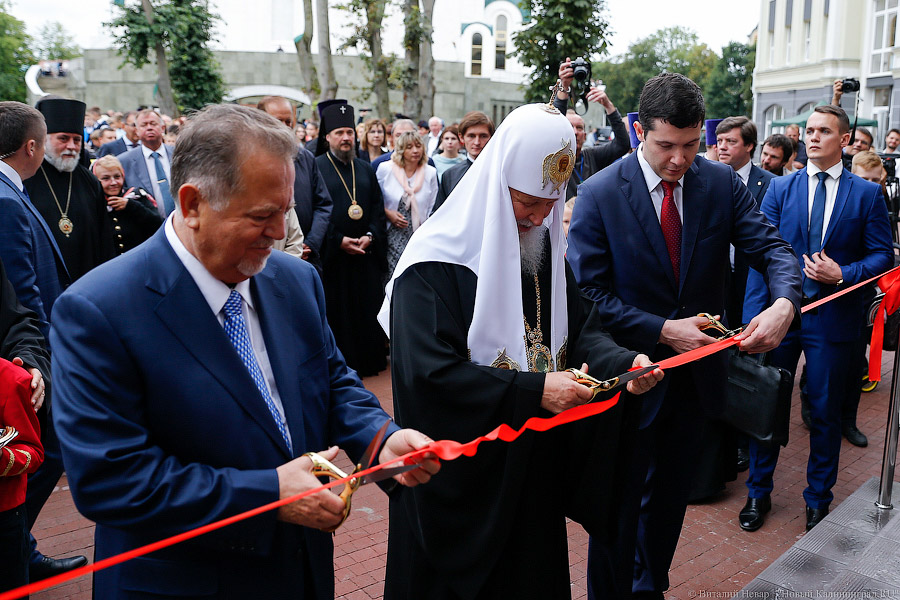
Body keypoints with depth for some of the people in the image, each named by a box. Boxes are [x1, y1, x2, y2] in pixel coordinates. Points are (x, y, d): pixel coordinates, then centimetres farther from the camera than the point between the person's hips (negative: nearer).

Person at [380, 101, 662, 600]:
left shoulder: (545, 244, 4)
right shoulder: (436, 260, -20)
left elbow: (580, 326, 6)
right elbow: (429, 374, -26)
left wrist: (623, 361, -15)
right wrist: (534, 390, -27)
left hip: (536, 463, 7)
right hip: (462, 474, -6)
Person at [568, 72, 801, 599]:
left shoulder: (722, 182, -4)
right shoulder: (600, 193, -14)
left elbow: (773, 248, -7)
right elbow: (589, 293, -15)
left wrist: (785, 303, -29)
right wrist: (662, 332, -23)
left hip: (697, 371, 4)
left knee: (671, 497, 23)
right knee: (621, 501, 12)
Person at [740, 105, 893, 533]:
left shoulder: (867, 193, 2)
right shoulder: (780, 188, 4)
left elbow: (882, 255, 2)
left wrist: (842, 274, -17)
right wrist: (753, 319, -10)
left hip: (833, 318, -1)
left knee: (825, 410, 9)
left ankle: (818, 498, 29)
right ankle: (759, 492, 25)